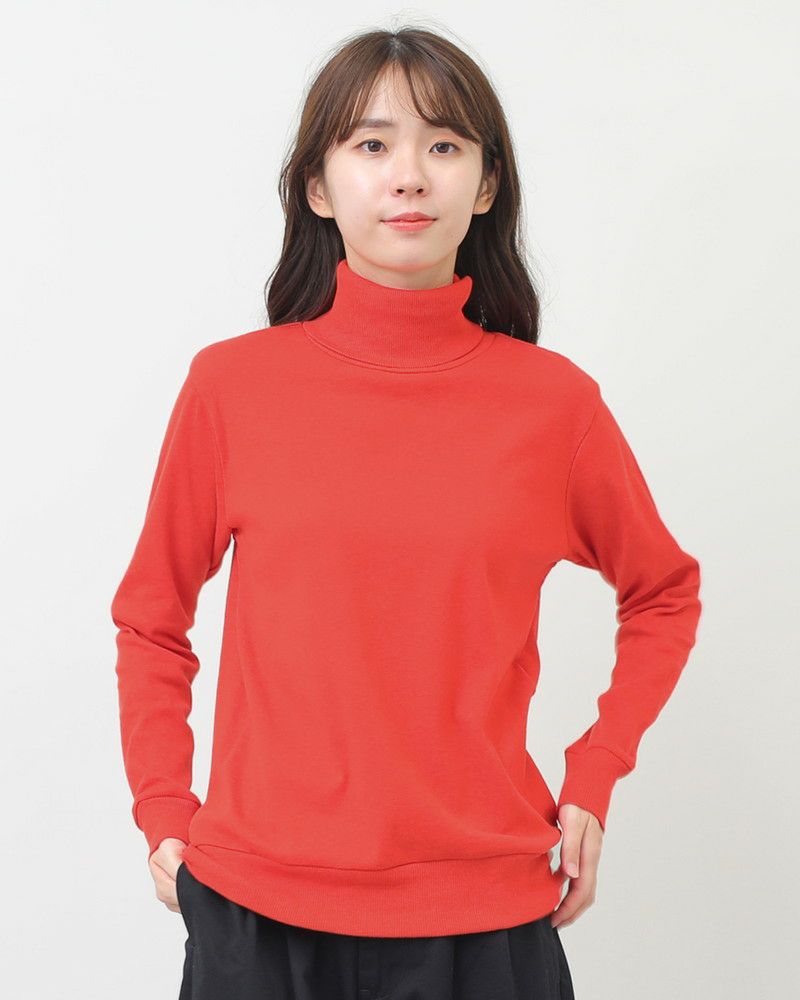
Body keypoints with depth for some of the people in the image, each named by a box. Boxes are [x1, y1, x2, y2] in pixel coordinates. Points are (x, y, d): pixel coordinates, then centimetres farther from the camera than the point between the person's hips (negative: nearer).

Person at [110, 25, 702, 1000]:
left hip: (484, 916, 0)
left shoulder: (553, 401, -3)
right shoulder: (231, 387, -4)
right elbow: (152, 619, 9)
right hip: (257, 908, 0)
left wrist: (592, 780, 5)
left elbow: (664, 594, 13)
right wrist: (164, 812, 2)